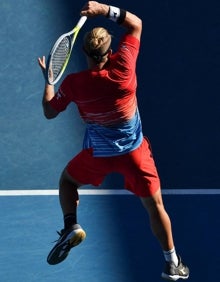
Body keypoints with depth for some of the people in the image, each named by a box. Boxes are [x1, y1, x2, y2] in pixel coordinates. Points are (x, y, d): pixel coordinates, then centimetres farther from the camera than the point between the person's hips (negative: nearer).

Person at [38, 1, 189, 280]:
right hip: (134, 151, 0)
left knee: (67, 179, 30)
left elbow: (49, 111, 0)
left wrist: (48, 78, 11)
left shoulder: (73, 84, -18)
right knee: (155, 206, 14)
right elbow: (135, 23, -6)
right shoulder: (122, 67, -20)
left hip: (98, 153, 0)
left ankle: (71, 226, 9)